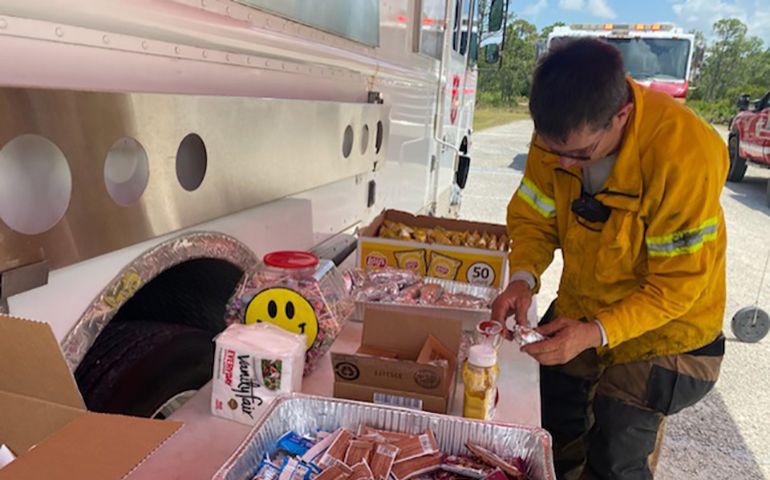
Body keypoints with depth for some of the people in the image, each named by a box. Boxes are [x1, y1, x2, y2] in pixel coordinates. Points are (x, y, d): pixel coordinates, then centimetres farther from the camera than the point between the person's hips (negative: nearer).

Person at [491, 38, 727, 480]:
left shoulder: (684, 156, -33)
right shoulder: (558, 134, -18)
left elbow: (678, 284, -25)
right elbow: (533, 217, -7)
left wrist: (596, 334, -35)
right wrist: (524, 277, -26)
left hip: (658, 338, -4)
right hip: (578, 317, 5)